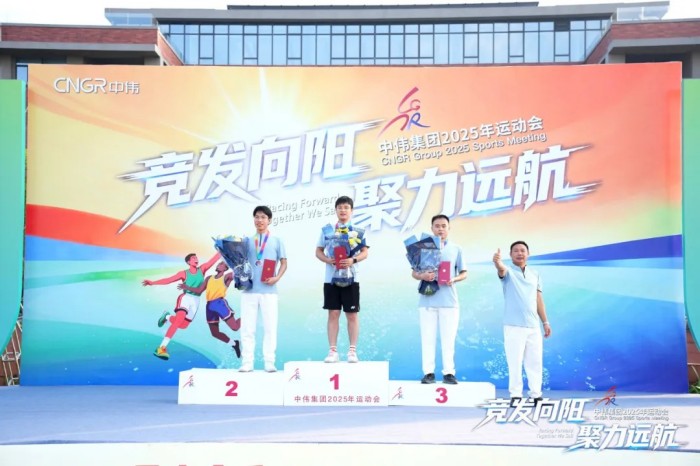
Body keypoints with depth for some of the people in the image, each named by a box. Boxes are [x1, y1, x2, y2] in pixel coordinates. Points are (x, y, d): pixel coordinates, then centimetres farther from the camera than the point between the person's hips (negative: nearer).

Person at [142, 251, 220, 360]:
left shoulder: (202, 269, 7)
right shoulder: (184, 273, 0)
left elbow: (213, 259, 0)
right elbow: (168, 280, -6)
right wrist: (153, 282, -15)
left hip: (196, 301, 4)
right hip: (186, 297, -4)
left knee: (183, 325, 2)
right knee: (178, 321, -23)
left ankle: (167, 317, 34)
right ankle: (162, 347, -25)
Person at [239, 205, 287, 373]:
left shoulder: (276, 241, 9)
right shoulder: (247, 241, 13)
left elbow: (284, 263, 6)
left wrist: (277, 277, -10)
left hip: (269, 290, -1)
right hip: (249, 289, 2)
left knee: (270, 327, -1)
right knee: (247, 327, 1)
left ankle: (269, 362, 2)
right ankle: (247, 362, 4)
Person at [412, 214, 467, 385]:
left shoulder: (456, 249, 9)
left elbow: (464, 273, 11)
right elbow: (414, 273, 8)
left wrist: (454, 279, -11)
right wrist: (422, 276, -15)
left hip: (449, 300, 0)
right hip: (427, 299, 0)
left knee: (448, 338, 1)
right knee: (427, 338, 0)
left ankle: (448, 372, 6)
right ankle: (428, 372, 5)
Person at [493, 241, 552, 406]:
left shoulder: (535, 274, 14)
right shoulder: (509, 272, -1)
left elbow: (538, 299, 16)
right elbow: (501, 269, -26)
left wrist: (545, 321, 12)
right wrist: (497, 262, -50)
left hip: (533, 326, 4)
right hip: (514, 326, -4)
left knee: (535, 362, 7)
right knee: (515, 362, -3)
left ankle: (536, 395, 15)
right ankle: (515, 395, 5)